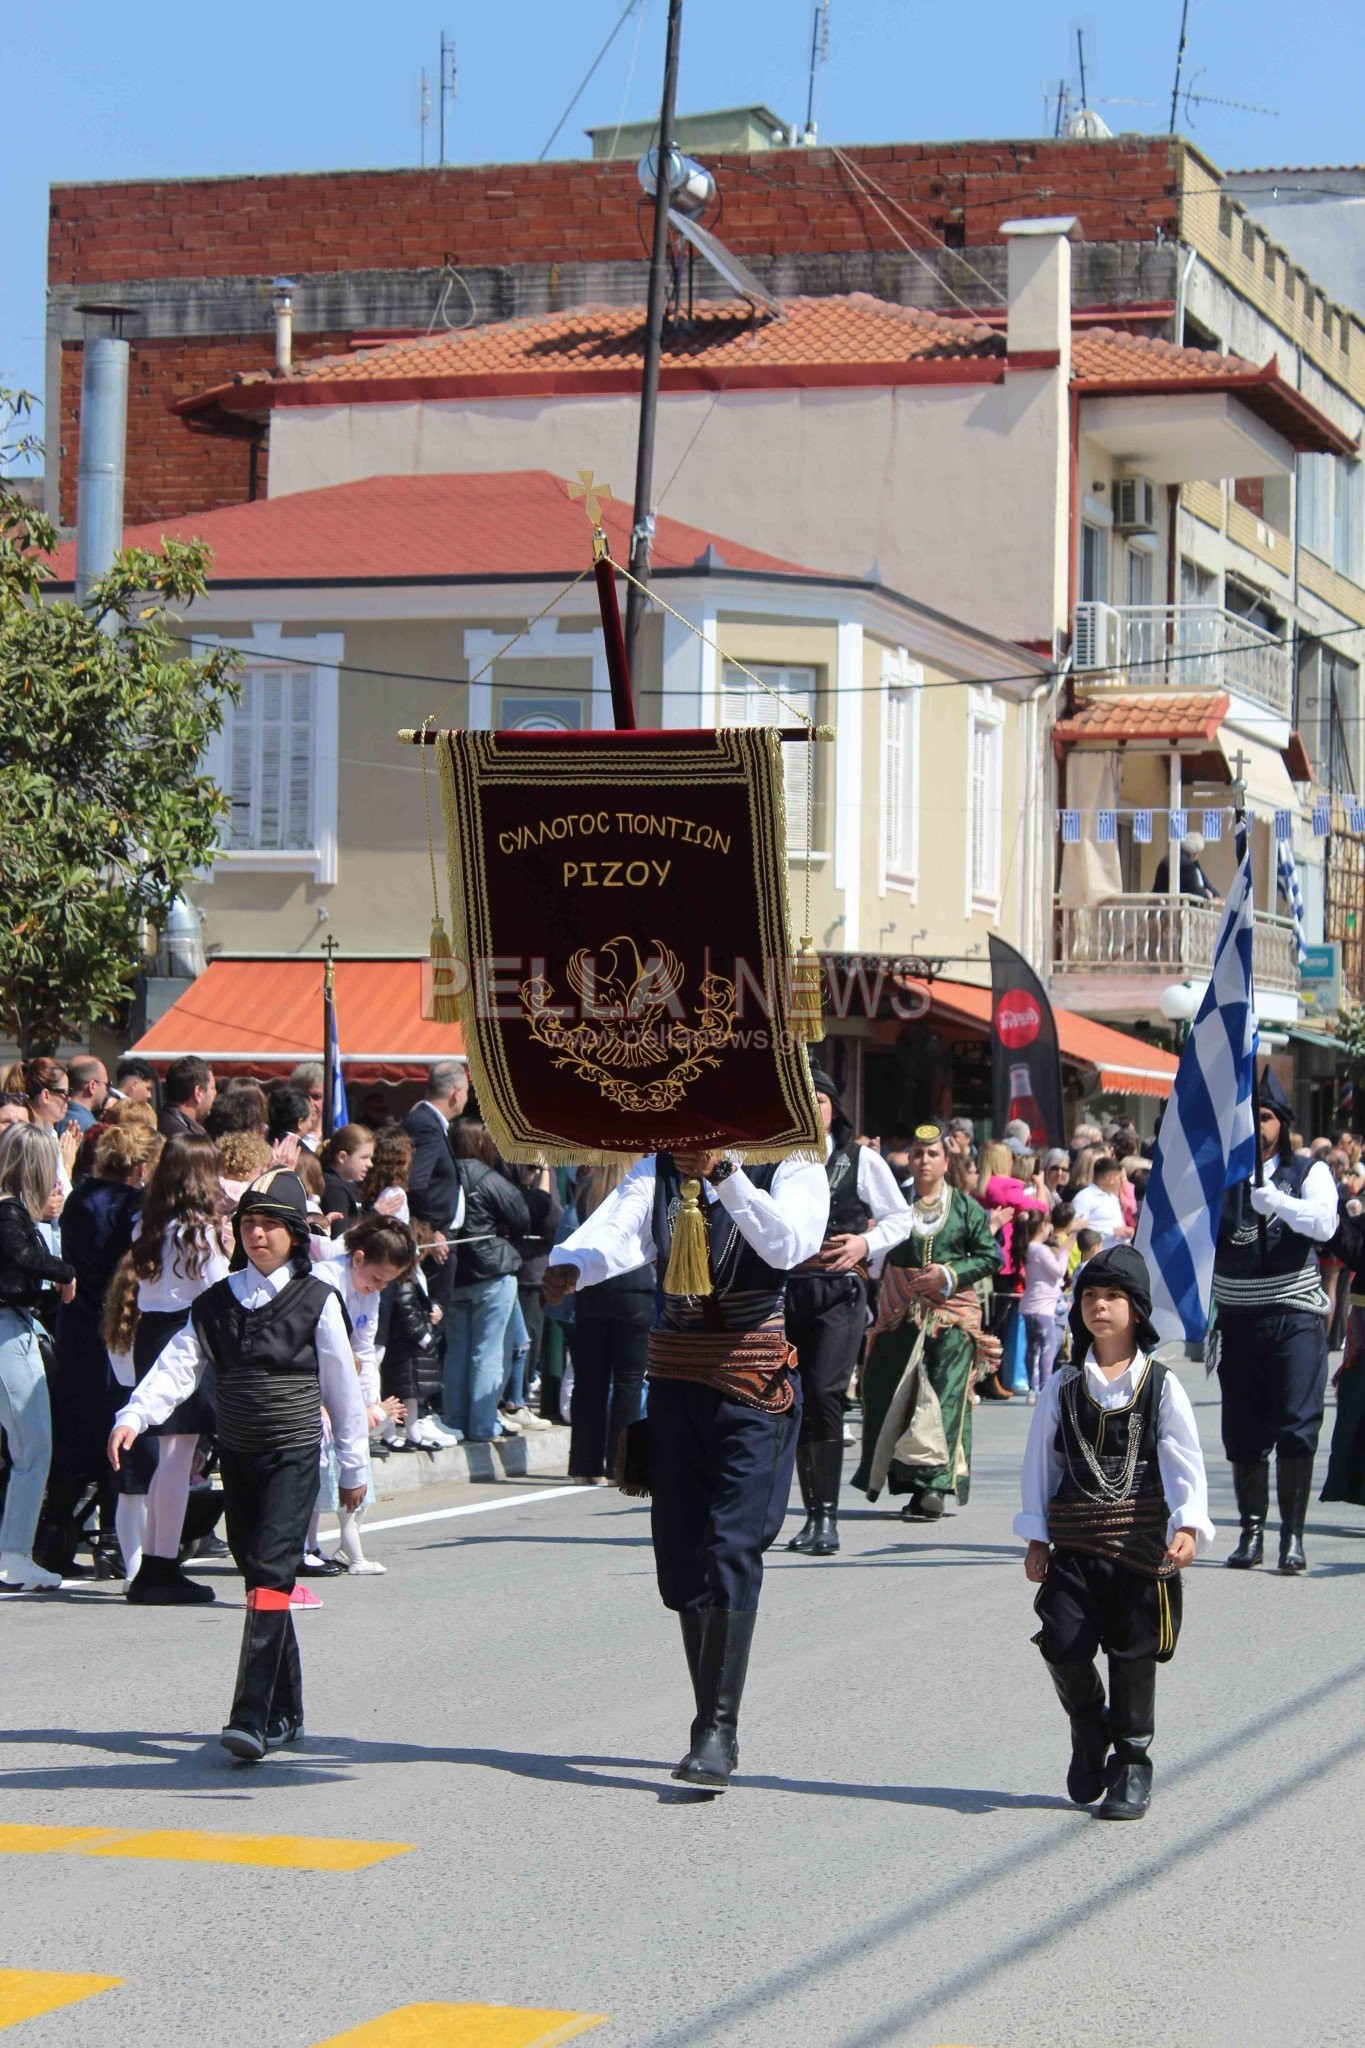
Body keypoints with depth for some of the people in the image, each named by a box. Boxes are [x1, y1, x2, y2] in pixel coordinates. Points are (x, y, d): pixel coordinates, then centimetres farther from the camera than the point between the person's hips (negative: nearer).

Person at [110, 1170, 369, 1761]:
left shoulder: (317, 1301, -5)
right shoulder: (217, 1302, 6)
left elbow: (342, 1387, 1)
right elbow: (177, 1366, -2)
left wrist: (353, 1467, 5)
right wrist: (133, 1416, -19)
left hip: (292, 1456, -5)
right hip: (236, 1456, 5)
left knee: (271, 1576, -16)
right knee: (256, 1575, 11)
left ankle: (252, 1718, -23)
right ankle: (286, 1712, 22)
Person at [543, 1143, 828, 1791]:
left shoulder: (793, 1170, -1)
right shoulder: (659, 1170, 9)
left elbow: (787, 1244, -22)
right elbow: (618, 1231, -10)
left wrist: (722, 1172, -31)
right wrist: (569, 1267, -32)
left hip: (752, 1387, -4)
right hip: (675, 1380, 5)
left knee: (730, 1555, -13)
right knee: (680, 1561, 7)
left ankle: (719, 1731, -10)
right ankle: (712, 1724, 18)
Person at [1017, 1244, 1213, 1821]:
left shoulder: (1160, 1386, 1)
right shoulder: (1063, 1387, 7)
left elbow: (1185, 1463, -5)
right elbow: (1038, 1463, 9)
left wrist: (1188, 1526, -18)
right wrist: (1035, 1536, 5)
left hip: (1142, 1542, -1)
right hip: (1073, 1540, 1)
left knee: (1134, 1651, 1)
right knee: (1063, 1644, -9)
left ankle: (1132, 1763, 17)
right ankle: (1088, 1731, 20)